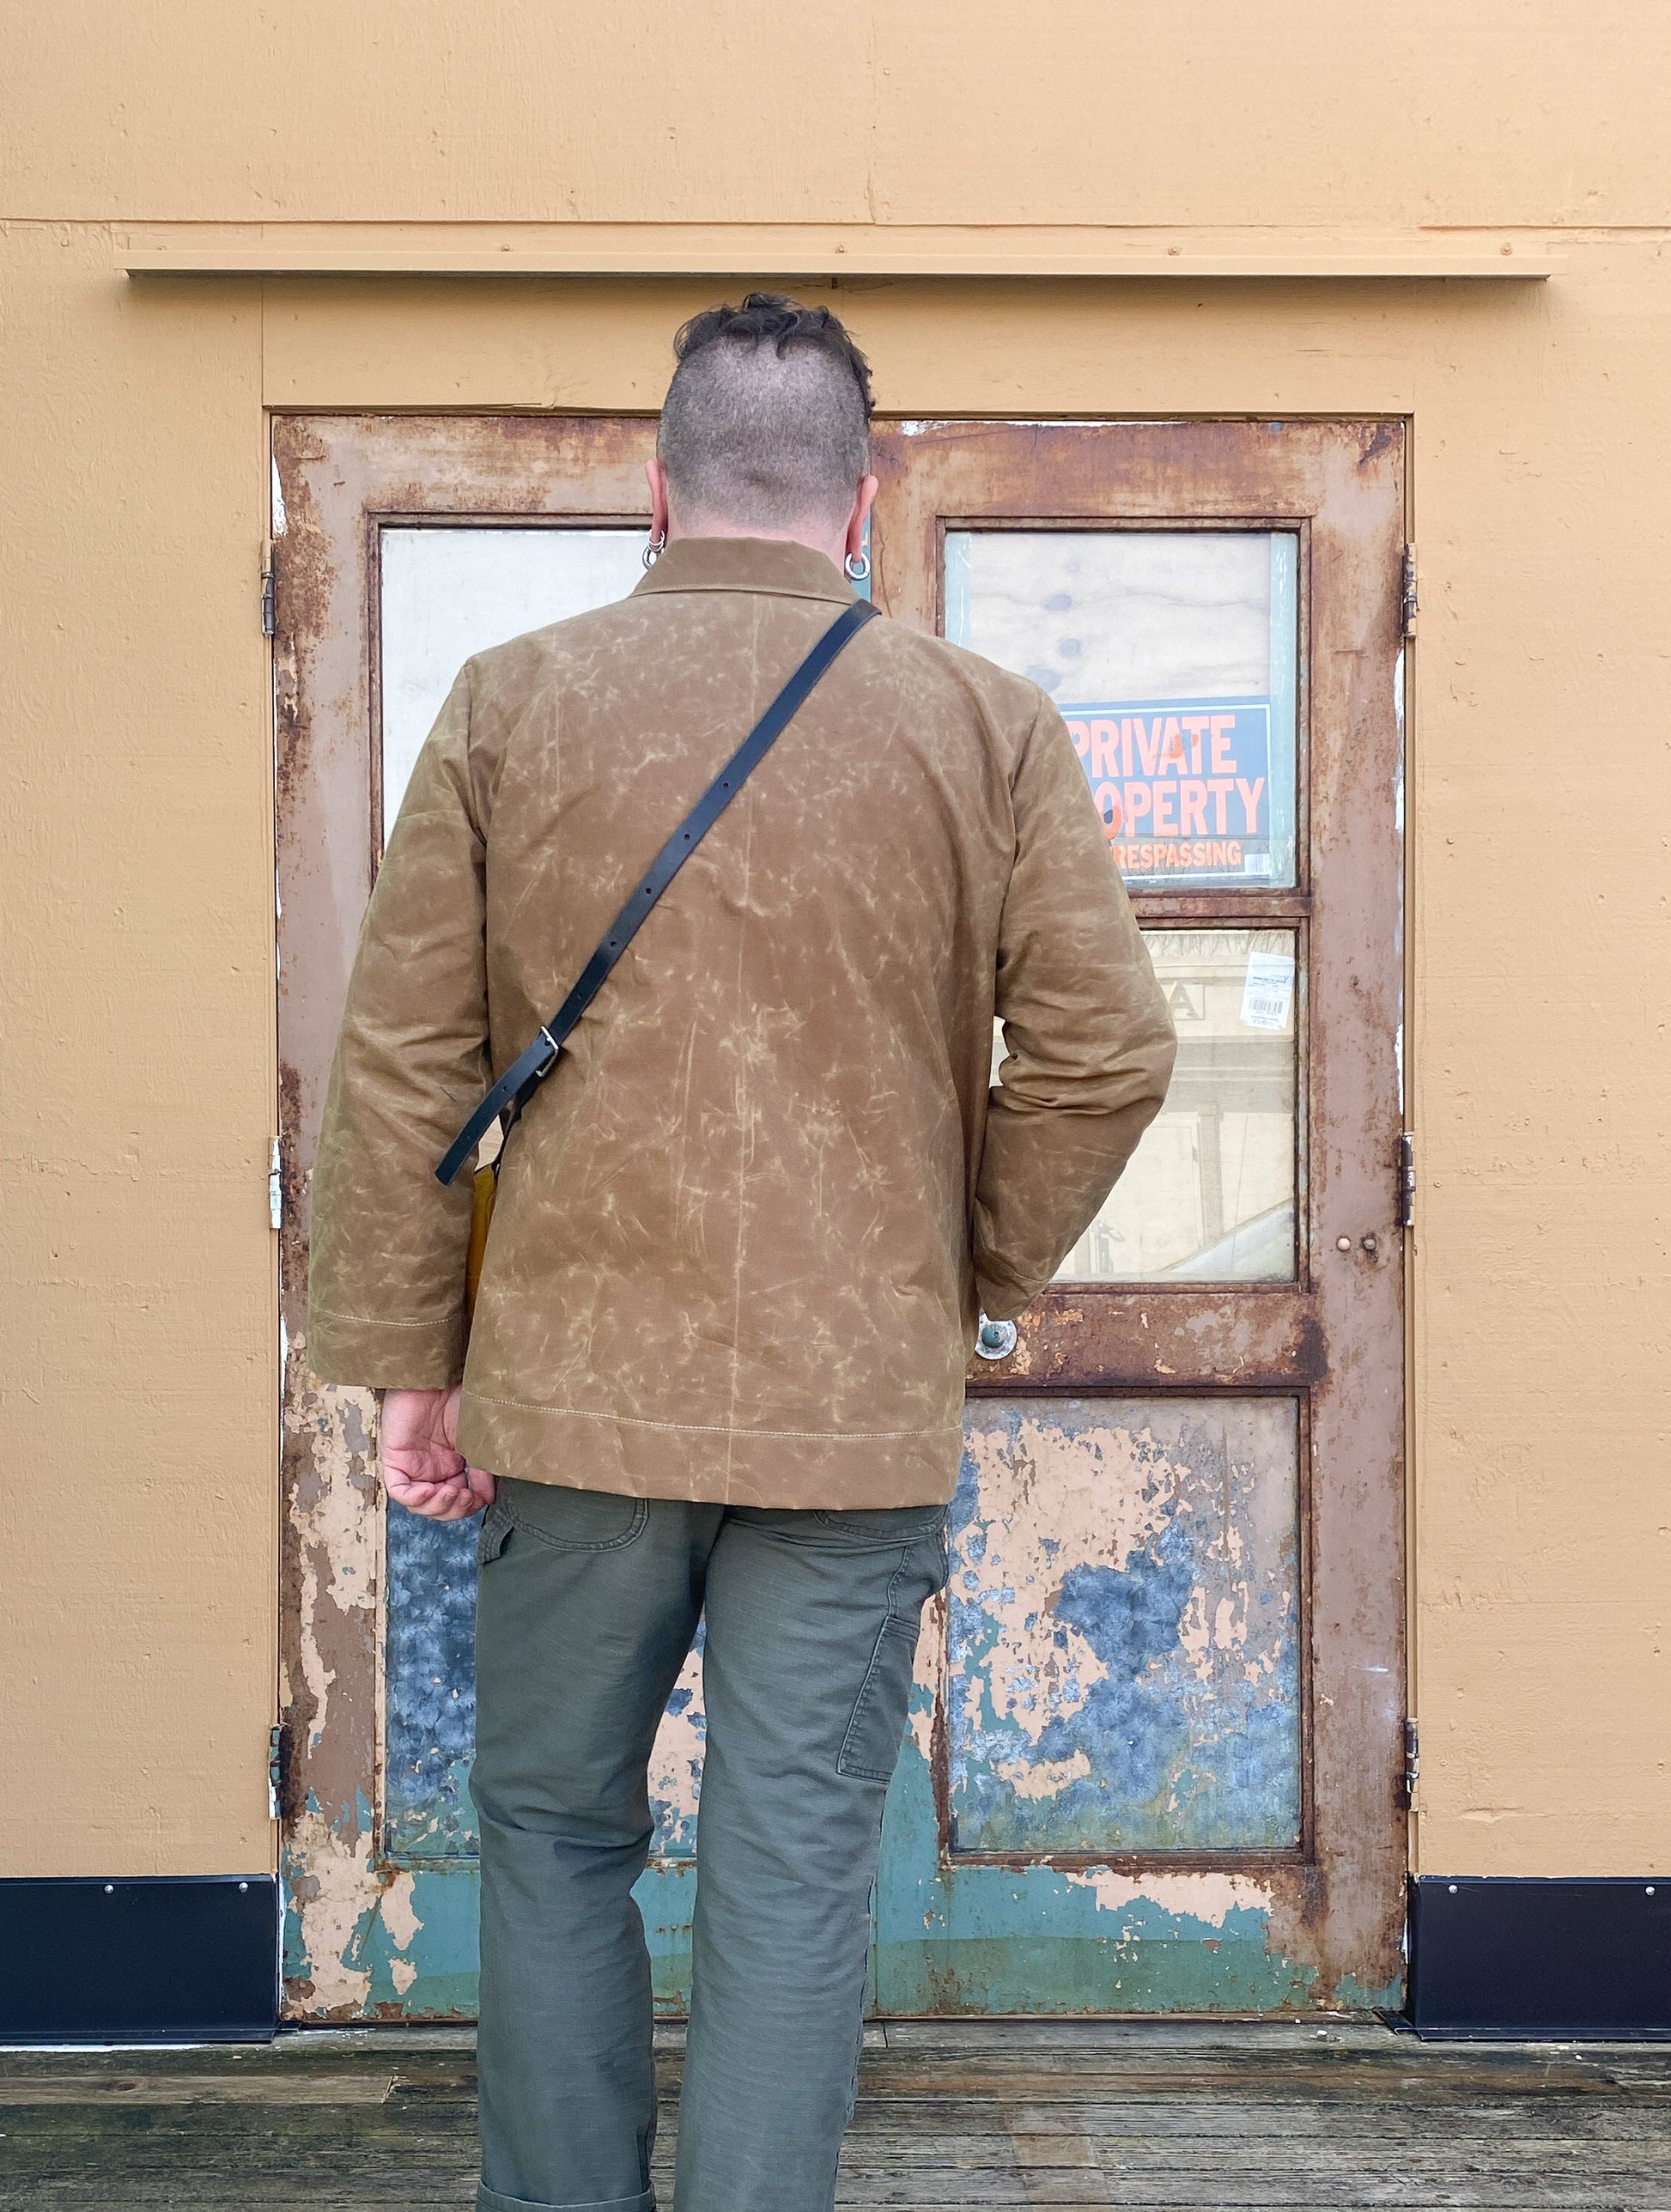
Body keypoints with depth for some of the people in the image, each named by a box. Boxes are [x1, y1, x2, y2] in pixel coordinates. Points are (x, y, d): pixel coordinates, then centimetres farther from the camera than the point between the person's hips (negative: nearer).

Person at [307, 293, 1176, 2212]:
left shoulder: (509, 705, 0)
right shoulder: (988, 727, 0)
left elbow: (402, 1063, 0)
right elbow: (1106, 1050, -2)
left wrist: (403, 1358, 6)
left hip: (578, 1394, 1)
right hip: (863, 1408, 0)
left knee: (555, 1836, 17)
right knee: (793, 1876, 7)